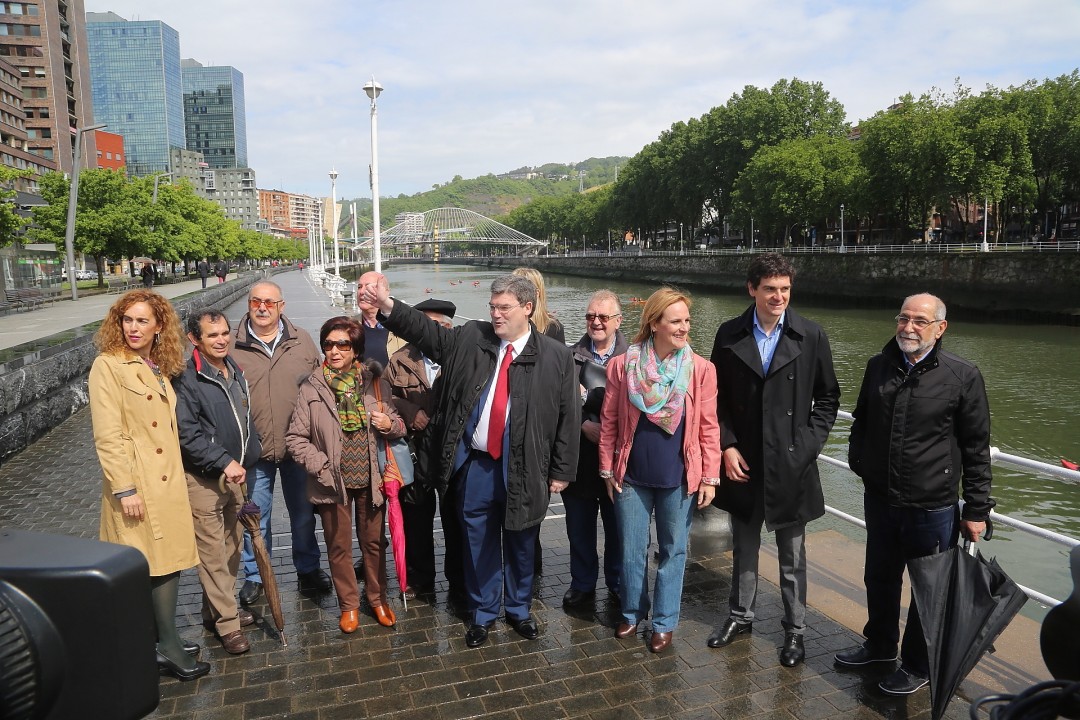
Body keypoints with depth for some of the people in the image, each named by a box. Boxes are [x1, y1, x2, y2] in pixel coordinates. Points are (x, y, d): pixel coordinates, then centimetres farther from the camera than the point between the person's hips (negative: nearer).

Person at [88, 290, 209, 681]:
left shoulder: (160, 369, 12)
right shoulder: (108, 365, -10)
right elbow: (107, 435, -15)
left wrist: (176, 474, 14)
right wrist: (124, 488, -19)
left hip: (169, 480, 7)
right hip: (137, 484, -7)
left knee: (171, 560, 12)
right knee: (149, 566, 2)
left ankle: (164, 641, 26)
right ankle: (169, 647, 13)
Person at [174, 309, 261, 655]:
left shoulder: (235, 371, 9)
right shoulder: (187, 379, -14)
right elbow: (188, 434, -20)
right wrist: (224, 461, -23)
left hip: (235, 474, 7)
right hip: (203, 479, -7)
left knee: (232, 546, 15)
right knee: (213, 554, -1)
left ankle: (217, 609, 31)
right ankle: (227, 624, 7)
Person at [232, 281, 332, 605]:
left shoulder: (302, 341, 2)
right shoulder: (232, 345, -3)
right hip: (253, 449, -1)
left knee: (303, 514, 16)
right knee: (255, 518, 13)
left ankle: (308, 570, 34)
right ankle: (255, 575, 32)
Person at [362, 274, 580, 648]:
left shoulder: (557, 356, -6)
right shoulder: (470, 338, 1)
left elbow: (569, 416, -3)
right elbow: (428, 332, 1)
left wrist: (561, 472, -2)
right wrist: (389, 306, -14)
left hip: (523, 469, -1)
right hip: (474, 465, 2)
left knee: (520, 544, 16)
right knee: (478, 543, 15)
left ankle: (519, 609, 39)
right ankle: (482, 613, 35)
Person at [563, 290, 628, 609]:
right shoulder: (570, 356, 1)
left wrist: (587, 395, -18)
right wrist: (585, 424, -18)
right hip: (578, 457, 2)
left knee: (617, 528, 14)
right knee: (579, 529, 14)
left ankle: (618, 585, 34)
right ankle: (582, 585, 33)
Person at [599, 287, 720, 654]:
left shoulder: (701, 370, -7)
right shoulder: (622, 366, -6)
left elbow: (708, 427, -3)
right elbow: (609, 422, 0)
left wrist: (710, 477, -4)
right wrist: (607, 470, 1)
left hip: (679, 479, 0)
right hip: (632, 476, 1)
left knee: (673, 552, 13)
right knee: (631, 551, 15)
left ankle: (664, 623, 31)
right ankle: (632, 612, 38)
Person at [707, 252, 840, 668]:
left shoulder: (811, 336, -3)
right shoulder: (730, 335, 0)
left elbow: (827, 397, 3)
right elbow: (717, 397, 4)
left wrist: (809, 444, -7)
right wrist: (727, 446, -6)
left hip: (790, 464, -1)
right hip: (743, 461, 2)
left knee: (792, 554, 11)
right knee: (744, 547, 17)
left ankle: (794, 629, 27)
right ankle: (740, 615, 35)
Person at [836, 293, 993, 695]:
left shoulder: (963, 376, -11)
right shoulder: (879, 366, 2)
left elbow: (976, 448, -7)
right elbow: (862, 421, 16)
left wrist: (977, 509, -6)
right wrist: (858, 462, 10)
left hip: (932, 508, -4)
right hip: (879, 499, 5)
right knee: (880, 578, 21)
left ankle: (918, 666, 32)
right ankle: (880, 644, 43)